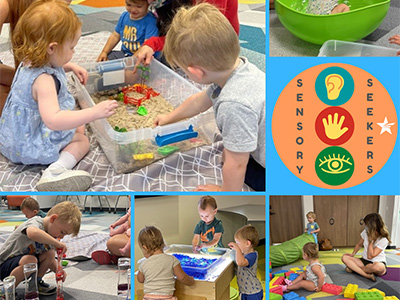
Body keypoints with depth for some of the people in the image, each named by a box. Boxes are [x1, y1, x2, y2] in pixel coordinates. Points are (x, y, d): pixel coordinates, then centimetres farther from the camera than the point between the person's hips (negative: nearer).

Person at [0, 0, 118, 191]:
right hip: (30, 145, -11)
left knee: (79, 128, 27)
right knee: (82, 140, 0)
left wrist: (71, 67, 7)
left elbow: (53, 65, 23)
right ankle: (55, 172, -21)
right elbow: (53, 119, -50)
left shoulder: (32, 61, -5)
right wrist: (95, 112, -52)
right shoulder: (43, 80, -37)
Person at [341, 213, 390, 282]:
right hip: (364, 261, 6)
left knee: (379, 267, -43)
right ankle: (367, 275, -32)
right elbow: (359, 244, 16)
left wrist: (371, 240, -23)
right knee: (344, 258, -17)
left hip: (378, 262, -5)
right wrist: (353, 254, -1)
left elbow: (370, 256, -23)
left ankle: (353, 268, -18)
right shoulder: (366, 232, -2)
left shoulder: (383, 240, -18)